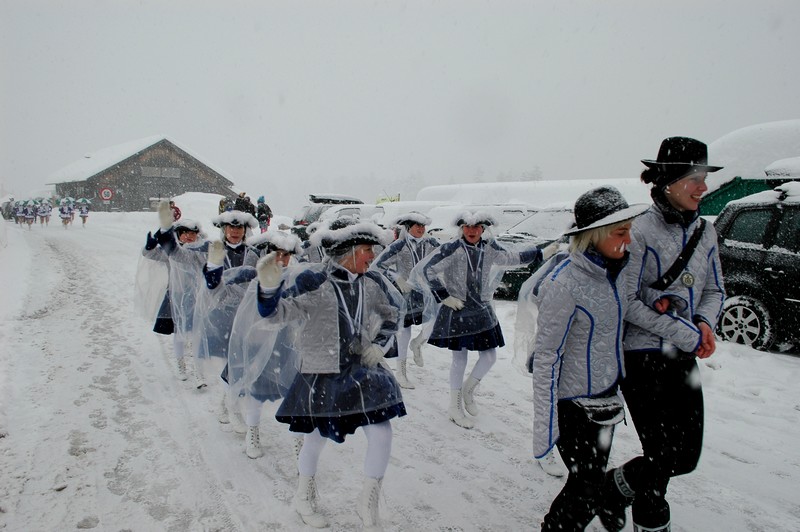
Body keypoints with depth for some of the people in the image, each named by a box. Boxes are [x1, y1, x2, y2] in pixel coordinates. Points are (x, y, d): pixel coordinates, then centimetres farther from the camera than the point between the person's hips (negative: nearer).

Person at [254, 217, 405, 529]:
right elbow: (277, 313, -20)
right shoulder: (313, 281, -16)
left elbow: (394, 310, 15)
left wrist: (380, 344, 5)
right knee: (316, 437, 13)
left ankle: (369, 503, 23)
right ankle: (304, 497, 44)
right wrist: (269, 286, -38)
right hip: (321, 375, -3)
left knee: (381, 435, -4)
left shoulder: (371, 282, -2)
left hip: (362, 371, 4)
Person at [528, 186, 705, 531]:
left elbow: (632, 309, 12)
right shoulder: (564, 284, -26)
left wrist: (688, 334, 15)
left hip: (605, 395, 8)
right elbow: (546, 357, -23)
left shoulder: (612, 269, -2)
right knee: (586, 491, 2)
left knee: (592, 481, 19)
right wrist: (545, 426, -21)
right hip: (573, 403, -8)